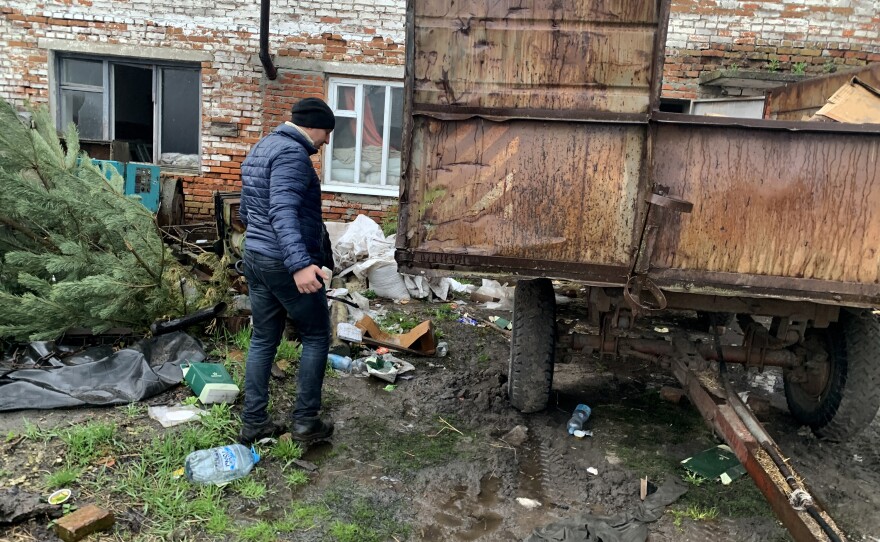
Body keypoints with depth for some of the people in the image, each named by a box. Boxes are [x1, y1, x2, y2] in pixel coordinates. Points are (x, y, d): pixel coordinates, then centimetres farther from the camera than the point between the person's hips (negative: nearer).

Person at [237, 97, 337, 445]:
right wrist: (300, 263, -38)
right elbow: (283, 212, -30)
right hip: (285, 264, -9)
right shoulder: (292, 153, -15)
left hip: (255, 258, 9)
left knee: (263, 340, 14)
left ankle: (253, 423, 19)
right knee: (316, 337, 5)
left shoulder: (260, 149, 16)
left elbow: (245, 212, 23)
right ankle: (305, 422, 10)